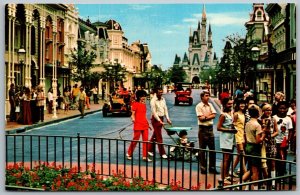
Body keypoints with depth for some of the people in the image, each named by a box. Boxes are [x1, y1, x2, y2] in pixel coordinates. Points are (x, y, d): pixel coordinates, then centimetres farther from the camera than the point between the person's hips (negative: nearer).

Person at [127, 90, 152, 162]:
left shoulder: (144, 104, 15)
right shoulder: (135, 104, -7)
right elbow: (133, 114, -8)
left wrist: (148, 123, 21)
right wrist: (133, 119, -25)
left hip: (145, 125, 7)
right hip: (138, 125, -7)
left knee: (145, 140, 3)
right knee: (135, 139, 1)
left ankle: (145, 156, 7)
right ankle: (129, 154, 18)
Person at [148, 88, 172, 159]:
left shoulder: (163, 99, 7)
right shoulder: (153, 101, -13)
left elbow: (165, 109, 9)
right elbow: (154, 112, -16)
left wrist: (167, 119, 1)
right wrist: (159, 120, -20)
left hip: (161, 118, 7)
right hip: (155, 119, -7)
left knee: (155, 135, 14)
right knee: (159, 137, -5)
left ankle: (149, 150, 26)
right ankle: (162, 153, -3)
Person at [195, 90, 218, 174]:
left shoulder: (210, 105, 10)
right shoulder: (199, 106, -8)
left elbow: (213, 115, -1)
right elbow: (201, 118, -15)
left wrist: (205, 116, -13)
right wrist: (209, 116, -7)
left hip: (210, 128, 6)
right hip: (203, 129, -6)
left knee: (212, 149, 8)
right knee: (202, 149, 2)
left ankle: (212, 167, 17)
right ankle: (203, 168, 10)